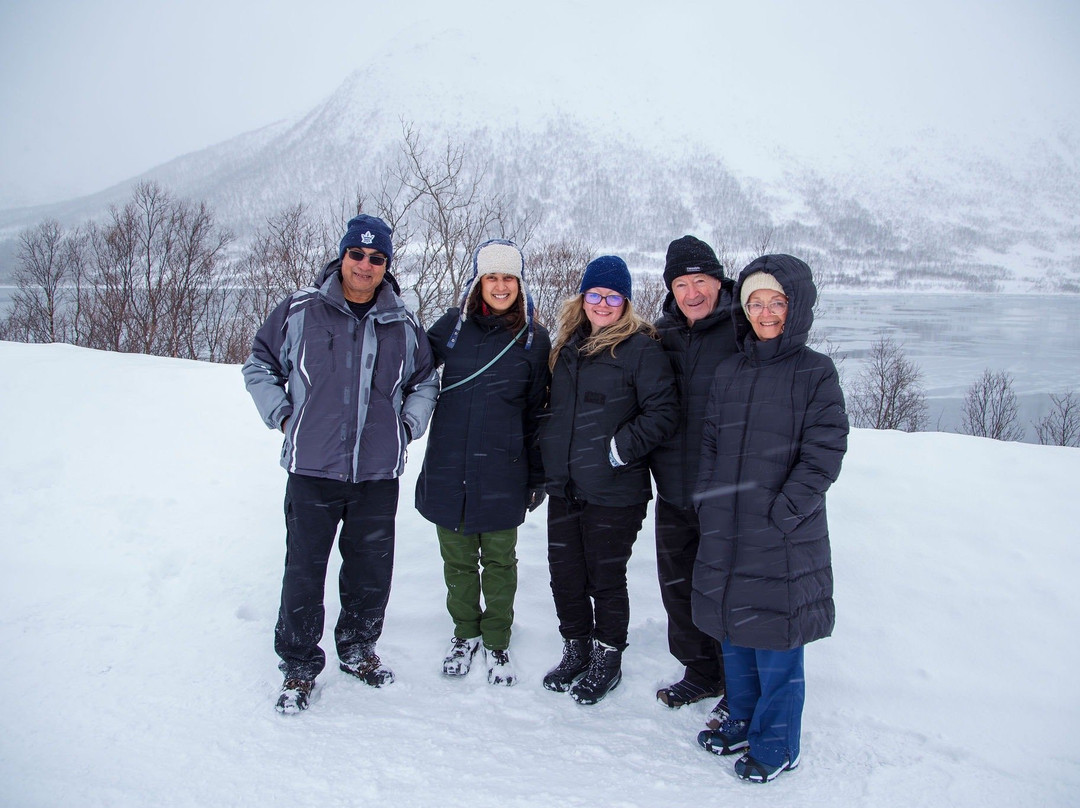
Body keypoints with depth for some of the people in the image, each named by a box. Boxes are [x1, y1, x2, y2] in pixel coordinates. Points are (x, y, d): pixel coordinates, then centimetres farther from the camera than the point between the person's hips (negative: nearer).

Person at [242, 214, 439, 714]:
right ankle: (299, 666, 22)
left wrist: (409, 423, 8)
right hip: (312, 470, -2)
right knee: (303, 573, 3)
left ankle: (358, 648, 35)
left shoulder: (402, 324, 6)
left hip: (378, 474, 2)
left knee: (371, 572, 13)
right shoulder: (300, 310, 0)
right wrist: (282, 415, 1)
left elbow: (426, 380, 21)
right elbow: (259, 364, 11)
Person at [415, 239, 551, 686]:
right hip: (448, 467, 2)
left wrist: (537, 476, 4)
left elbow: (537, 412, 4)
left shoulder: (534, 339, 0)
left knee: (499, 560, 9)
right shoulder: (452, 325, 2)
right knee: (457, 558, 13)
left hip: (502, 472, -1)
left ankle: (497, 641, 28)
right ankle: (465, 633, 34)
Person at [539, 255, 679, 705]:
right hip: (564, 488, 6)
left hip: (614, 492, -6)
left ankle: (607, 662, 26)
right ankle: (575, 651, 34)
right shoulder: (568, 346, 12)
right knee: (564, 574, 14)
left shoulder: (641, 348, -9)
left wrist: (620, 449, -17)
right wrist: (546, 463, 17)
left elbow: (663, 413, -14)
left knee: (606, 578, 6)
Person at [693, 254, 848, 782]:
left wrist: (780, 513, -16)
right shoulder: (729, 372, 9)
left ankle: (776, 745, 24)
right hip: (725, 533, 5)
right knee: (732, 631, 16)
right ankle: (743, 722, 37)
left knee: (775, 640, 5)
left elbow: (822, 455, -11)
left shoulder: (816, 373, -6)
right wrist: (708, 505, 3)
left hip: (784, 539, -5)